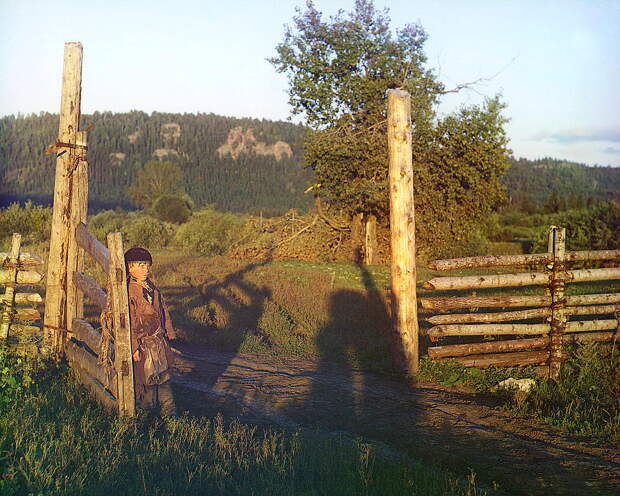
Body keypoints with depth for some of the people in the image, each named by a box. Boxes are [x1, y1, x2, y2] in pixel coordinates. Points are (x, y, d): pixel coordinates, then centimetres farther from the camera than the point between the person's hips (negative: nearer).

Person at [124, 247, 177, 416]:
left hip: (159, 339, 7)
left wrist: (168, 332, 16)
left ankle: (168, 408, 23)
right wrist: (134, 347, -19)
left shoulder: (151, 286, 6)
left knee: (164, 376, 13)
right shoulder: (128, 291, -18)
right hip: (143, 342, -7)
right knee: (147, 378, 6)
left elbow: (163, 310, 16)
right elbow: (130, 322, -19)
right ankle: (149, 409, 23)